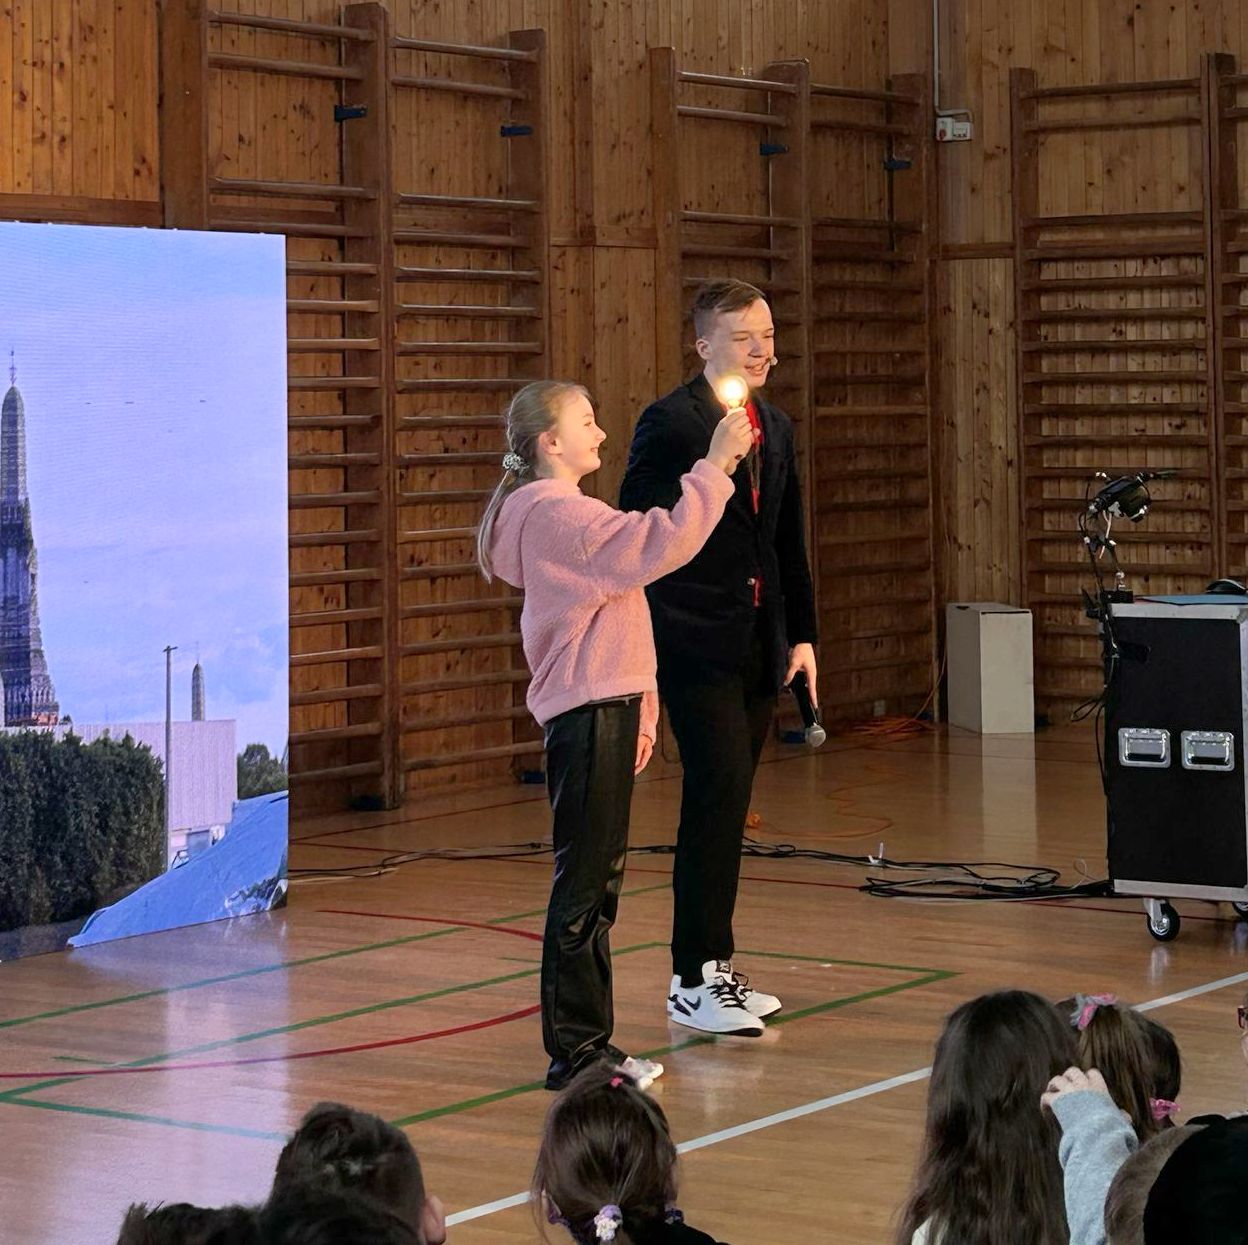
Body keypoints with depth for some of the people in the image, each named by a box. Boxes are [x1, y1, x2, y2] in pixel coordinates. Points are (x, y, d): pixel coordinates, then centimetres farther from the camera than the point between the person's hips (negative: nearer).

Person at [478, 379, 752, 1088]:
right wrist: (714, 467, -19)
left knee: (599, 883, 14)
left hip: (604, 710, 11)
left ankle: (589, 1043, 20)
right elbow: (661, 547, -25)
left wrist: (636, 713, 22)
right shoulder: (558, 513, -14)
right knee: (584, 887, -7)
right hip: (588, 714, -11)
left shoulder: (559, 513, 20)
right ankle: (575, 1054, -2)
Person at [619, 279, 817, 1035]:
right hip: (697, 641, -7)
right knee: (720, 790, -11)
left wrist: (801, 634, 16)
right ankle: (694, 981, -6)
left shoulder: (777, 429, 14)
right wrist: (638, 644, -14)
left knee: (727, 803, 11)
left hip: (759, 645, 7)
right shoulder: (671, 423, -10)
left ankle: (713, 966, 18)